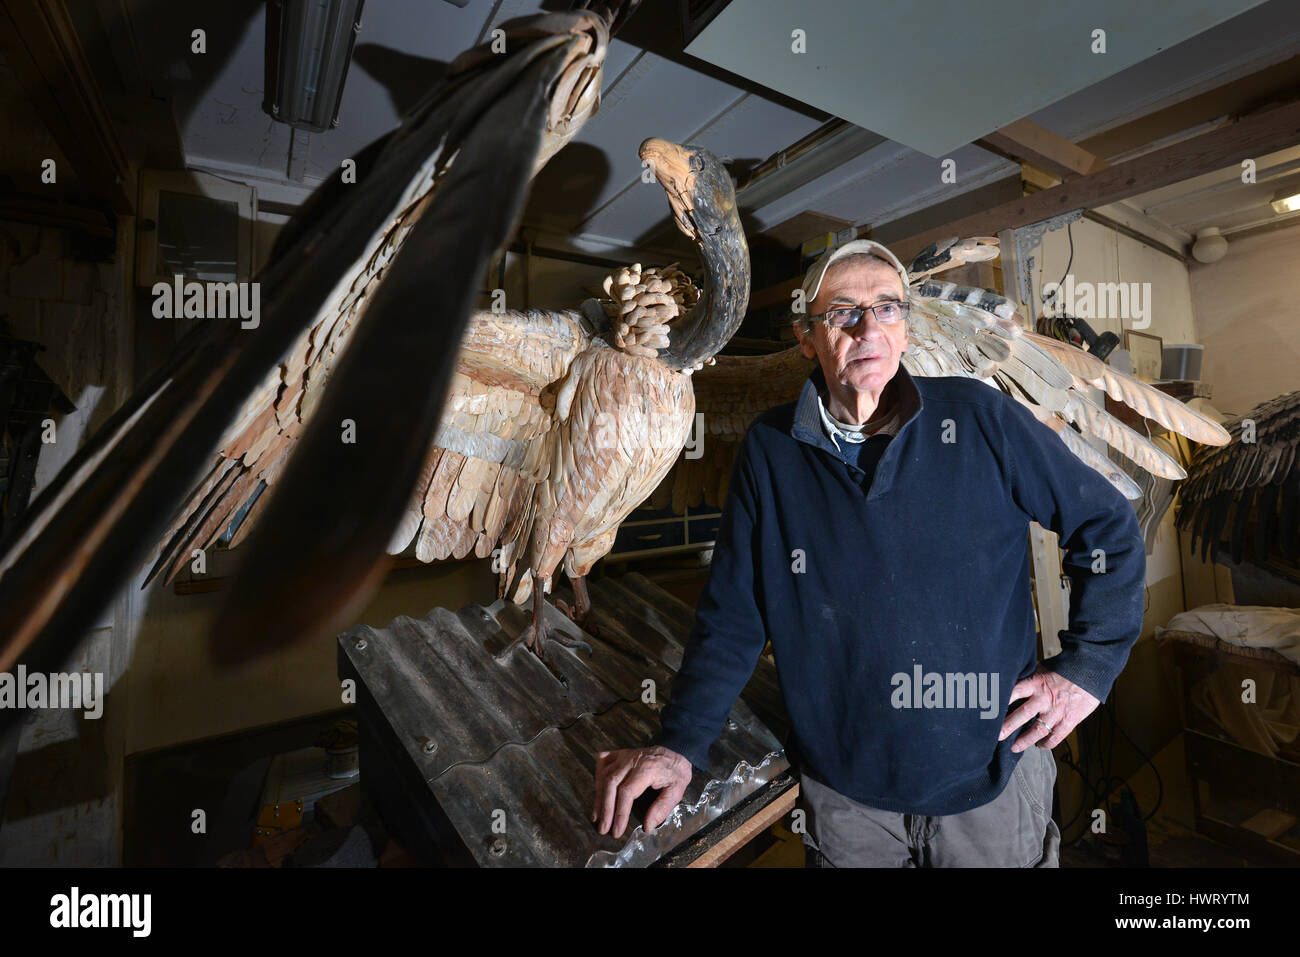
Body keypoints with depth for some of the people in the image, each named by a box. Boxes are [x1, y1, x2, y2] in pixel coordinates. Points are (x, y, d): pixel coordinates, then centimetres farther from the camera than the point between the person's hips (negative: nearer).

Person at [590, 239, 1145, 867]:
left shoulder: (978, 419, -10)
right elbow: (733, 614, -6)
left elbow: (1108, 527, 2)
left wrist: (1087, 664, -4)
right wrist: (680, 742, -13)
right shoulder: (770, 450, -9)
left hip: (993, 774, 0)